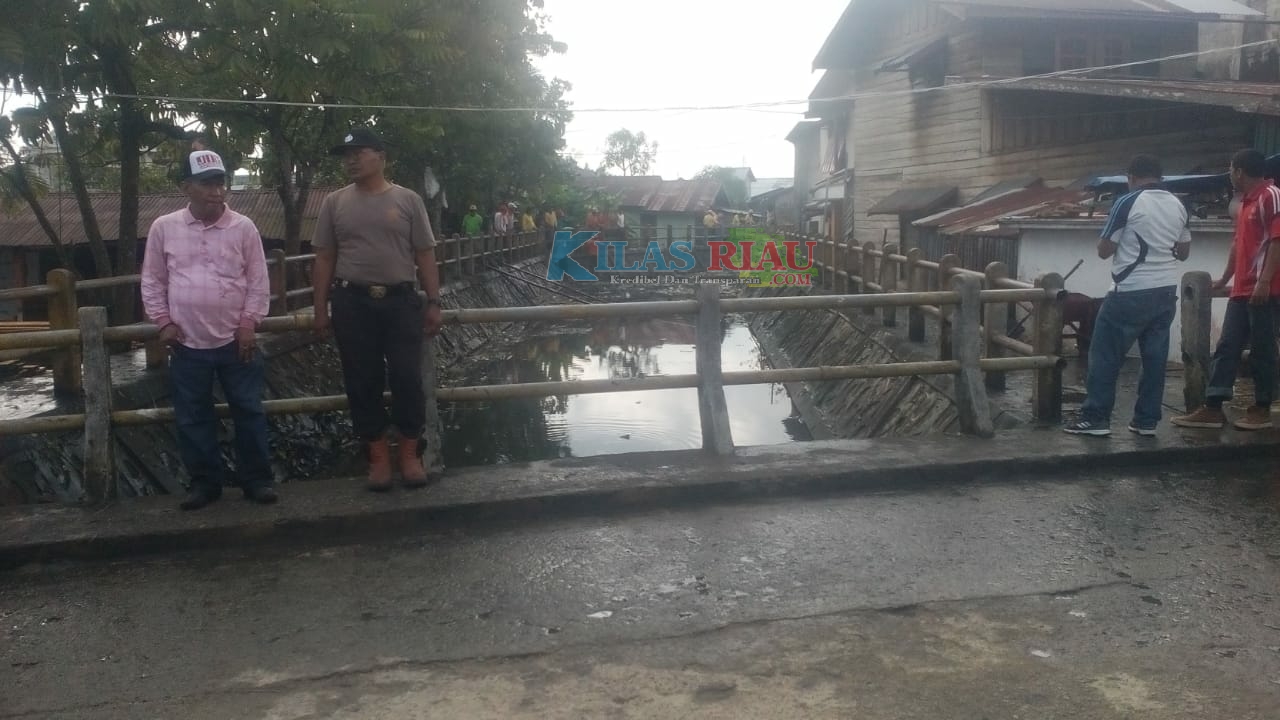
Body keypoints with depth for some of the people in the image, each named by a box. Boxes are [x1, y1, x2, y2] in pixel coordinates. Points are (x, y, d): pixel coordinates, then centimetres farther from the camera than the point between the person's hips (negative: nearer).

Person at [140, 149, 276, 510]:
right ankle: (205, 482, 23)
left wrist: (249, 323, -6)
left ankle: (256, 478, 18)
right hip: (187, 344, 1)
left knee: (248, 411, 6)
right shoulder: (164, 228, 2)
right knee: (193, 417, 10)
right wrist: (163, 322, 1)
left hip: (235, 341, -1)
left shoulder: (243, 227, -2)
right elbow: (153, 281, 8)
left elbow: (258, 281, 0)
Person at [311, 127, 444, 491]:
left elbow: (424, 255, 4)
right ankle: (378, 457, 16)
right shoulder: (334, 202, 6)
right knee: (362, 382, 5)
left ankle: (410, 454, 14)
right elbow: (324, 259, 8)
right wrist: (321, 308, 3)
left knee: (407, 378, -1)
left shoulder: (407, 199, 3)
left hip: (400, 300, -1)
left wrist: (433, 302, -1)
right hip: (352, 303, 1)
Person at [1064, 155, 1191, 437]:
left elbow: (1104, 251, -6)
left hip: (1132, 293, -6)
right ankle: (1147, 420, 13)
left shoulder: (1127, 203, -9)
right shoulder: (1179, 206, 8)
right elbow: (1184, 253, 16)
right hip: (1166, 291, 6)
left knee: (1106, 355, 0)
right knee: (1155, 356, 9)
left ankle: (1096, 418, 0)